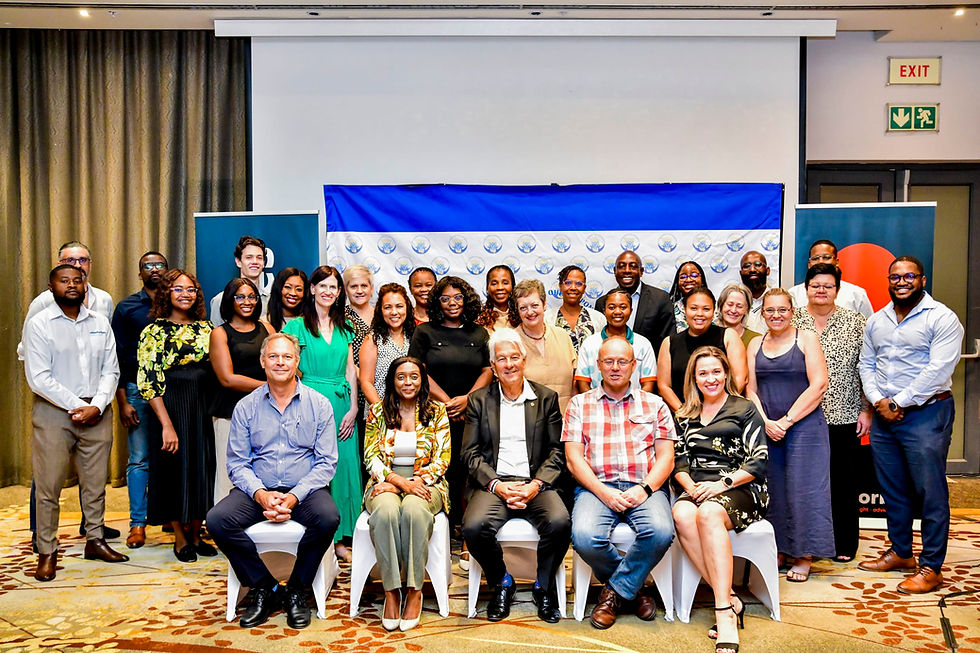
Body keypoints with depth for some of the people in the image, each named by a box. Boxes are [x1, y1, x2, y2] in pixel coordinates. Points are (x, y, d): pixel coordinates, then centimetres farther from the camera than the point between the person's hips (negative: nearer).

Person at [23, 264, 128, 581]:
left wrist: (97, 405, -10)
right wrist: (77, 407, -13)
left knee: (95, 482, 9)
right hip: (54, 412, -3)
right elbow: (39, 378, -9)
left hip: (97, 411, 4)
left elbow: (111, 370, 6)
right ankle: (47, 552, 11)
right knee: (49, 485, 0)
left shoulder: (100, 323, 10)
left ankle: (95, 540, 23)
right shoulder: (39, 324, -2)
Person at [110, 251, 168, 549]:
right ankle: (138, 522, 7)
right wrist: (122, 401, -3)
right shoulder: (127, 307, 6)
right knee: (139, 459, 1)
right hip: (138, 390, -1)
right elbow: (118, 357, 4)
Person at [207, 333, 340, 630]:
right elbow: (237, 463, 3)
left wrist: (294, 496, -16)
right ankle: (264, 588, -5)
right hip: (258, 490, 2)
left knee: (328, 517, -32)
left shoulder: (319, 404, 2)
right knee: (217, 520, -24)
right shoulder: (245, 407, 6)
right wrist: (260, 494, -16)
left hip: (304, 490, -1)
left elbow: (326, 462, -2)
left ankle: (296, 589, -6)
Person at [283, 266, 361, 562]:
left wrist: (353, 408, 2)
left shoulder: (344, 328, 14)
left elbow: (350, 370, 11)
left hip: (342, 404, 4)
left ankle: (340, 539, 12)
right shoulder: (296, 326, 1)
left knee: (343, 467, 3)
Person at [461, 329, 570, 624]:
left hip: (536, 483, 0)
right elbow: (470, 453, 4)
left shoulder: (547, 398, 9)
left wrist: (536, 485, -11)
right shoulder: (479, 400, 9)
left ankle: (543, 585, 0)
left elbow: (557, 451, 5)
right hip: (492, 483, 0)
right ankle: (502, 583, 2)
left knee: (559, 522, -29)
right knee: (474, 527, -28)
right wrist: (496, 485, -11)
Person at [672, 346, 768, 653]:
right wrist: (690, 486, -5)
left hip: (740, 490, -3)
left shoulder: (744, 409, 7)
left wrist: (722, 483, -13)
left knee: (708, 513, -37)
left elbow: (759, 462, 0)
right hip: (697, 489, 4)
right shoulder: (684, 416, 20)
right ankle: (730, 599, -29)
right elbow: (678, 462, 16)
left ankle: (725, 614, -38)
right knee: (682, 514, -33)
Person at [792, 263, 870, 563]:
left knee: (843, 478, 7)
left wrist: (866, 409, -1)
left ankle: (844, 544, 20)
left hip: (843, 415, 0)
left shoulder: (854, 321, 4)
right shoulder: (792, 320, 5)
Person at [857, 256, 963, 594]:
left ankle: (931, 568, 6)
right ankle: (900, 552, 29)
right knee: (893, 490, 14)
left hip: (925, 414, -6)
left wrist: (899, 403, -14)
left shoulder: (941, 318, -7)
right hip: (883, 416, 6)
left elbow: (938, 371, -15)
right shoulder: (876, 321, 13)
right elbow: (866, 364, 13)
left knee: (930, 493, -2)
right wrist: (879, 401, -3)